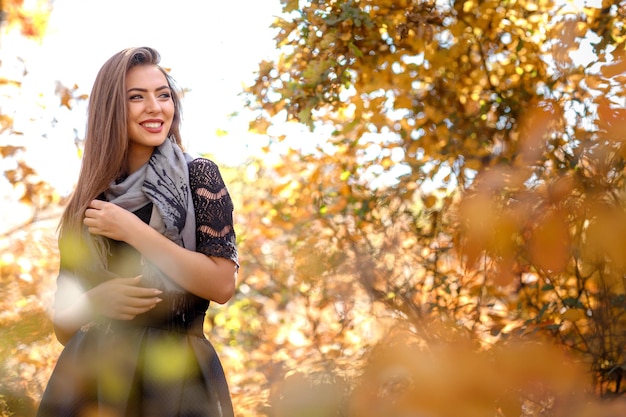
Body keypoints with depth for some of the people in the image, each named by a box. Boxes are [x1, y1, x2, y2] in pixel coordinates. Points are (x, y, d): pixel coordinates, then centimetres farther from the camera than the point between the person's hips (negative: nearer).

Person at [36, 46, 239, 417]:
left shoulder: (198, 176, -2)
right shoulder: (88, 205, 6)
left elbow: (223, 285, -14)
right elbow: (63, 326, 9)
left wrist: (133, 231, -15)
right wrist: (97, 300, -13)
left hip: (176, 373, -3)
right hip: (95, 376, 3)